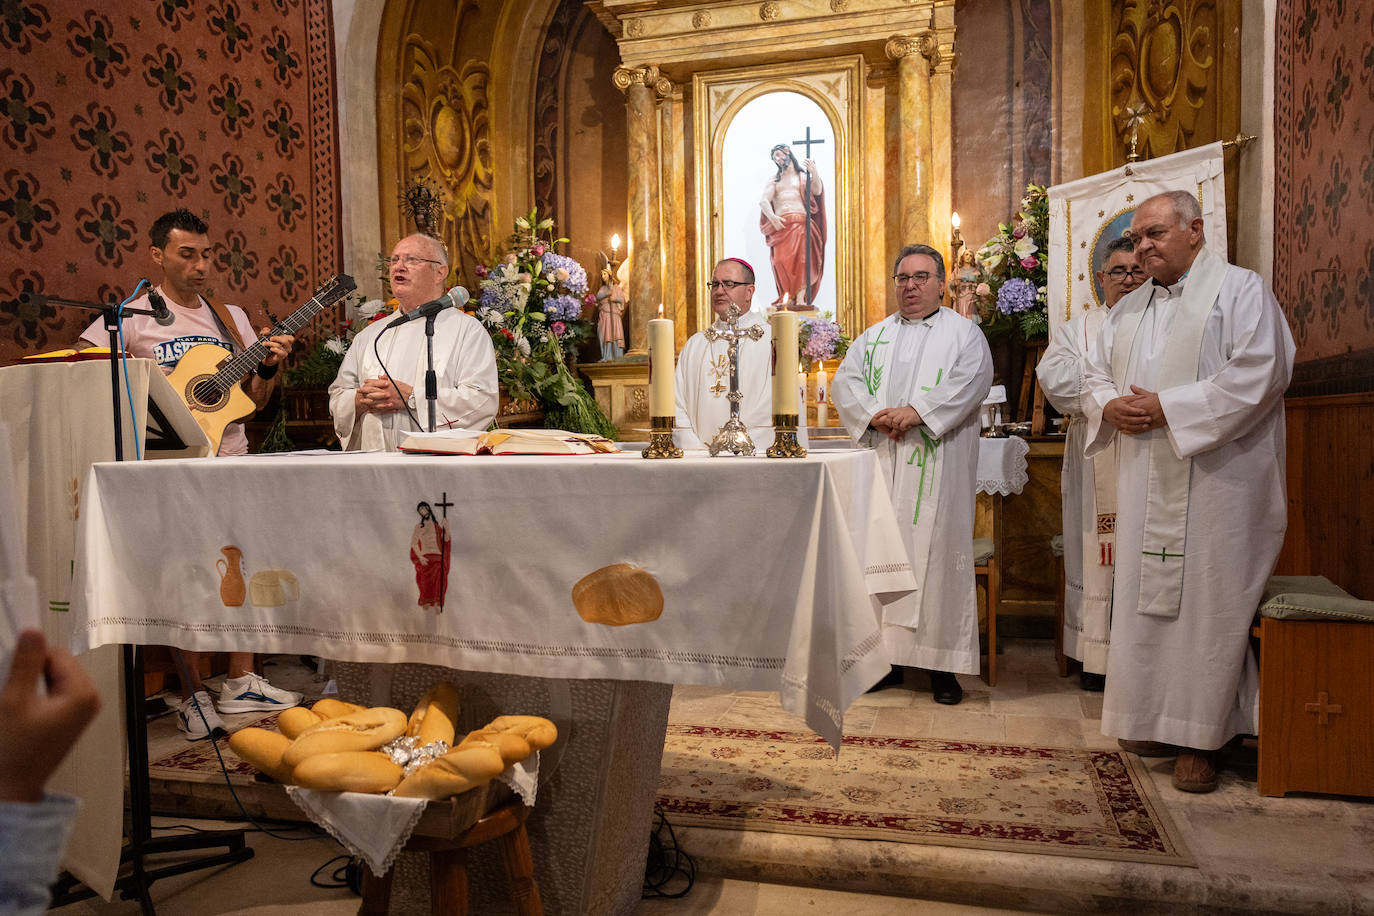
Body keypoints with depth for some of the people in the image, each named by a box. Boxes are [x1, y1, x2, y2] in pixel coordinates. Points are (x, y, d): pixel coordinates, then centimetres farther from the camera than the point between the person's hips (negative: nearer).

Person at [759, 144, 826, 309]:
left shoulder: (804, 176, 21)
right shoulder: (774, 180, 27)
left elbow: (817, 191, 1)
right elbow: (764, 201, 10)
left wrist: (814, 172, -18)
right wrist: (772, 216, -12)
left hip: (801, 223, -2)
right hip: (780, 225, 2)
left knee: (802, 258, -23)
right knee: (781, 260, -21)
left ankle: (800, 298, -23)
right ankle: (788, 297, -15)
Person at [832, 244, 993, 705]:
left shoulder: (963, 333, 8)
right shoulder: (874, 337, 18)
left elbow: (971, 381, -9)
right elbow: (845, 381, 7)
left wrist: (915, 412, -19)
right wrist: (875, 415, -12)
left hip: (937, 468, -3)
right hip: (881, 465, 4)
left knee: (936, 552, -4)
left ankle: (941, 663, 4)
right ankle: (885, 654, 10)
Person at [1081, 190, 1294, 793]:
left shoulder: (1241, 290, -2)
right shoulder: (1128, 309, 18)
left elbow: (1260, 373, -14)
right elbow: (1096, 371, 20)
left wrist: (1169, 408, -17)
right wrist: (1109, 406, -3)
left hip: (1217, 479, -6)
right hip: (1145, 479, 7)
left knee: (1206, 602, -2)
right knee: (1145, 597, 8)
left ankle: (1202, 738, 9)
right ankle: (1155, 719, 21)